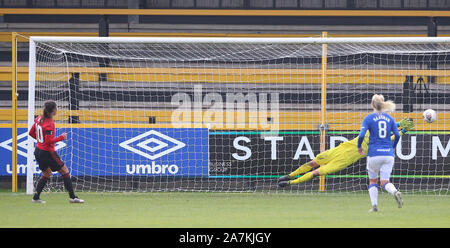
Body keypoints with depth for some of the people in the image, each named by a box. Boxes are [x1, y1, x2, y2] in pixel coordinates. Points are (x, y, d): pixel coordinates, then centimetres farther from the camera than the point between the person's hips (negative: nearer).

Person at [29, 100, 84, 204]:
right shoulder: (49, 123, -22)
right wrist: (61, 137, -14)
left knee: (47, 174, 22)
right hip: (47, 152, -9)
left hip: (38, 151, 9)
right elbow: (49, 141, -25)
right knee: (65, 171, 2)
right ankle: (72, 197, 2)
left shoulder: (39, 119, 4)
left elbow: (31, 133, 12)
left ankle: (36, 197, 16)